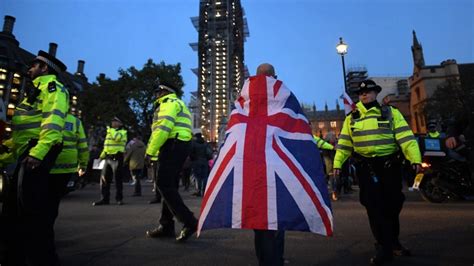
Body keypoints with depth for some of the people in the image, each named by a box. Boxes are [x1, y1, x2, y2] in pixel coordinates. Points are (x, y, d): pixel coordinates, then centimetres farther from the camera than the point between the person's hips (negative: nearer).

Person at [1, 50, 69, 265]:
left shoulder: (52, 87, -3)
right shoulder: (36, 90, 28)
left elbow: (53, 122, -20)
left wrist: (38, 152, -31)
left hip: (38, 153, -11)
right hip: (28, 153, 11)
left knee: (32, 211, -10)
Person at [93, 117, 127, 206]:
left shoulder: (123, 132, -2)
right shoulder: (110, 131, 22)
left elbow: (118, 137, -25)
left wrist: (111, 130, -10)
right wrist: (103, 154, 19)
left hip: (117, 158, -7)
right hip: (108, 158, 7)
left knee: (117, 179, -2)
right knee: (104, 178, 5)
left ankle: (119, 198, 8)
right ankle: (105, 199, 12)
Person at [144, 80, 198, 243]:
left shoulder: (169, 102, -3)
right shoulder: (176, 104, 29)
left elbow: (163, 128, -18)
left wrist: (150, 151, -17)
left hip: (173, 145, -10)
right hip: (181, 145, 10)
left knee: (164, 185, -13)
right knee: (170, 185, 11)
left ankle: (189, 222, -16)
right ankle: (166, 226, 16)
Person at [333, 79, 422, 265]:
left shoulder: (390, 112, 4)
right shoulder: (351, 118, 8)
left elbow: (405, 137, -6)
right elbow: (344, 143, 6)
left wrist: (415, 159, -17)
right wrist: (337, 163, -2)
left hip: (390, 165, 0)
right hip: (366, 167, 0)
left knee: (392, 204, 9)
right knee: (374, 206, -3)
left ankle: (393, 241, 32)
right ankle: (384, 247, 8)